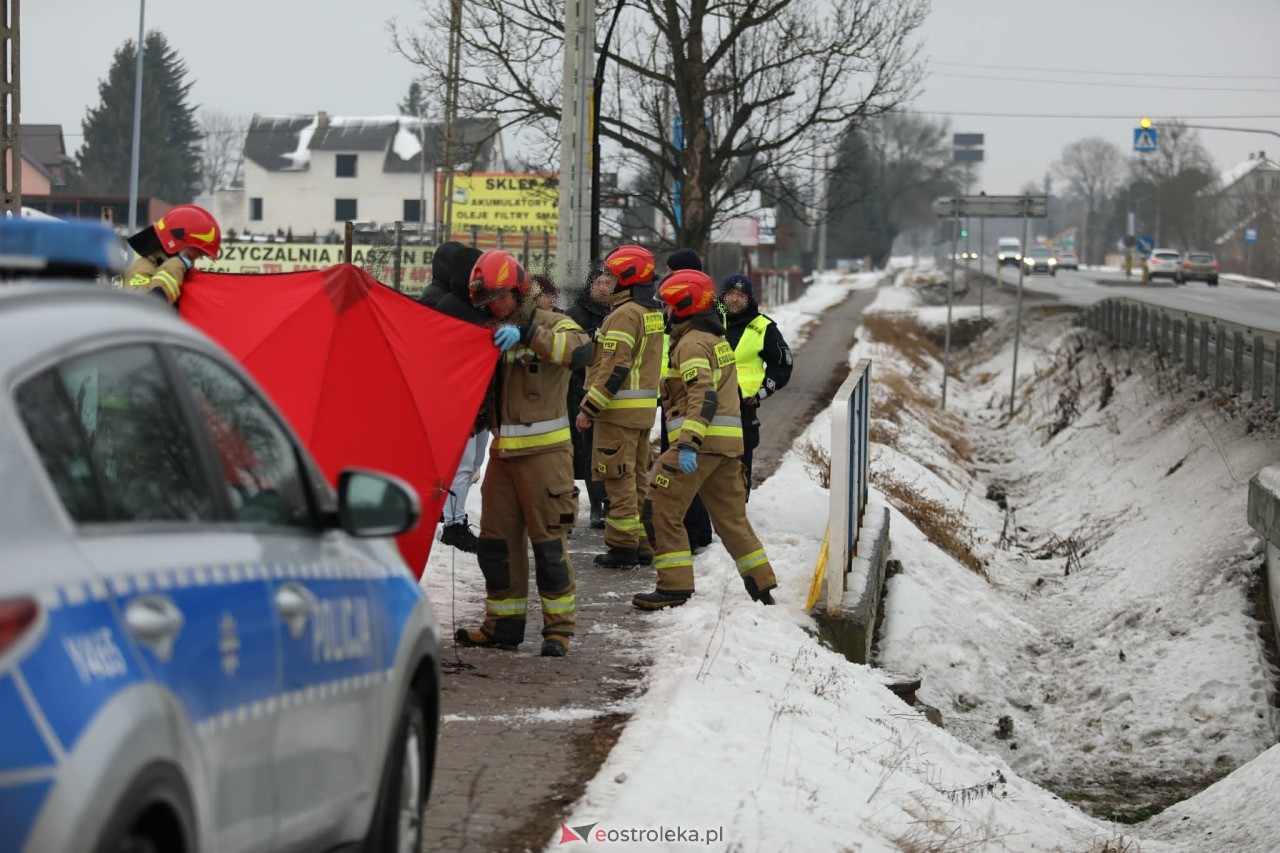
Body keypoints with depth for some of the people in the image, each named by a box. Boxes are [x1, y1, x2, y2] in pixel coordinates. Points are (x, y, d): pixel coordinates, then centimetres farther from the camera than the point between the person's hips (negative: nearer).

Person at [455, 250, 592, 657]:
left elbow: (580, 349, -27)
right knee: (495, 539, 8)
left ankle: (559, 627, 4)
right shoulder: (494, 334, 16)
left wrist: (527, 333, -31)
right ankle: (503, 624, 17)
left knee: (547, 540, -4)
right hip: (503, 451, 7)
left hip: (543, 450, -7)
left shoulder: (550, 324, -4)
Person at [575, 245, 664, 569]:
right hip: (645, 407, 9)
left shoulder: (625, 314, -16)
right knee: (639, 478, 14)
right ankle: (643, 545, 17)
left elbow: (615, 367, -21)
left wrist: (589, 408, -18)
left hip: (620, 408, -9)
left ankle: (623, 546, -4)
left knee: (619, 480, -5)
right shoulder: (652, 313, 14)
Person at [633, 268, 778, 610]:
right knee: (730, 515, 15)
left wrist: (689, 443, -30)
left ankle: (675, 586, -9)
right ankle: (761, 585, 16)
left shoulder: (692, 343, -10)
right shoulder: (717, 339, 21)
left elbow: (703, 396, -23)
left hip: (702, 440, -10)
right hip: (727, 441, 10)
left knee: (660, 509, -5)